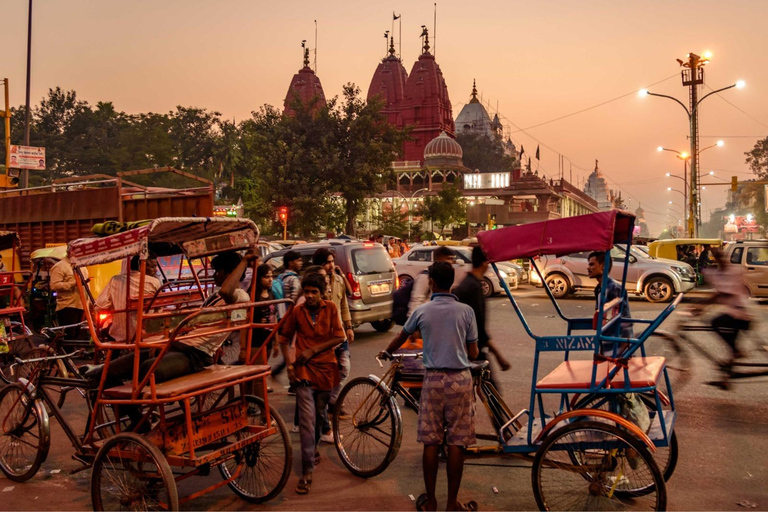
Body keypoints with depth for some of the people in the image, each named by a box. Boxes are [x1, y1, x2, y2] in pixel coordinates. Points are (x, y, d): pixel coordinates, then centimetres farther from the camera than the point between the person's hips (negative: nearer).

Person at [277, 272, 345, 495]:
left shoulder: (331, 308, -1)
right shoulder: (296, 311, -1)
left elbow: (339, 337, -5)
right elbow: (284, 338, 10)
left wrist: (313, 350, -11)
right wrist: (289, 363, -3)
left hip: (326, 368, 2)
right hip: (304, 370, -1)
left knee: (319, 414, 16)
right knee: (307, 419, -10)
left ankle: (313, 448, 44)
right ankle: (307, 471, -9)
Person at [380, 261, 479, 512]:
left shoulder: (422, 311, 0)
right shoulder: (466, 311, -3)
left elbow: (401, 337, 18)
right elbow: (473, 353, 1)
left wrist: (386, 352, 38)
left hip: (433, 379, 1)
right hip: (460, 379, 0)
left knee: (430, 442, 9)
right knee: (456, 443, 6)